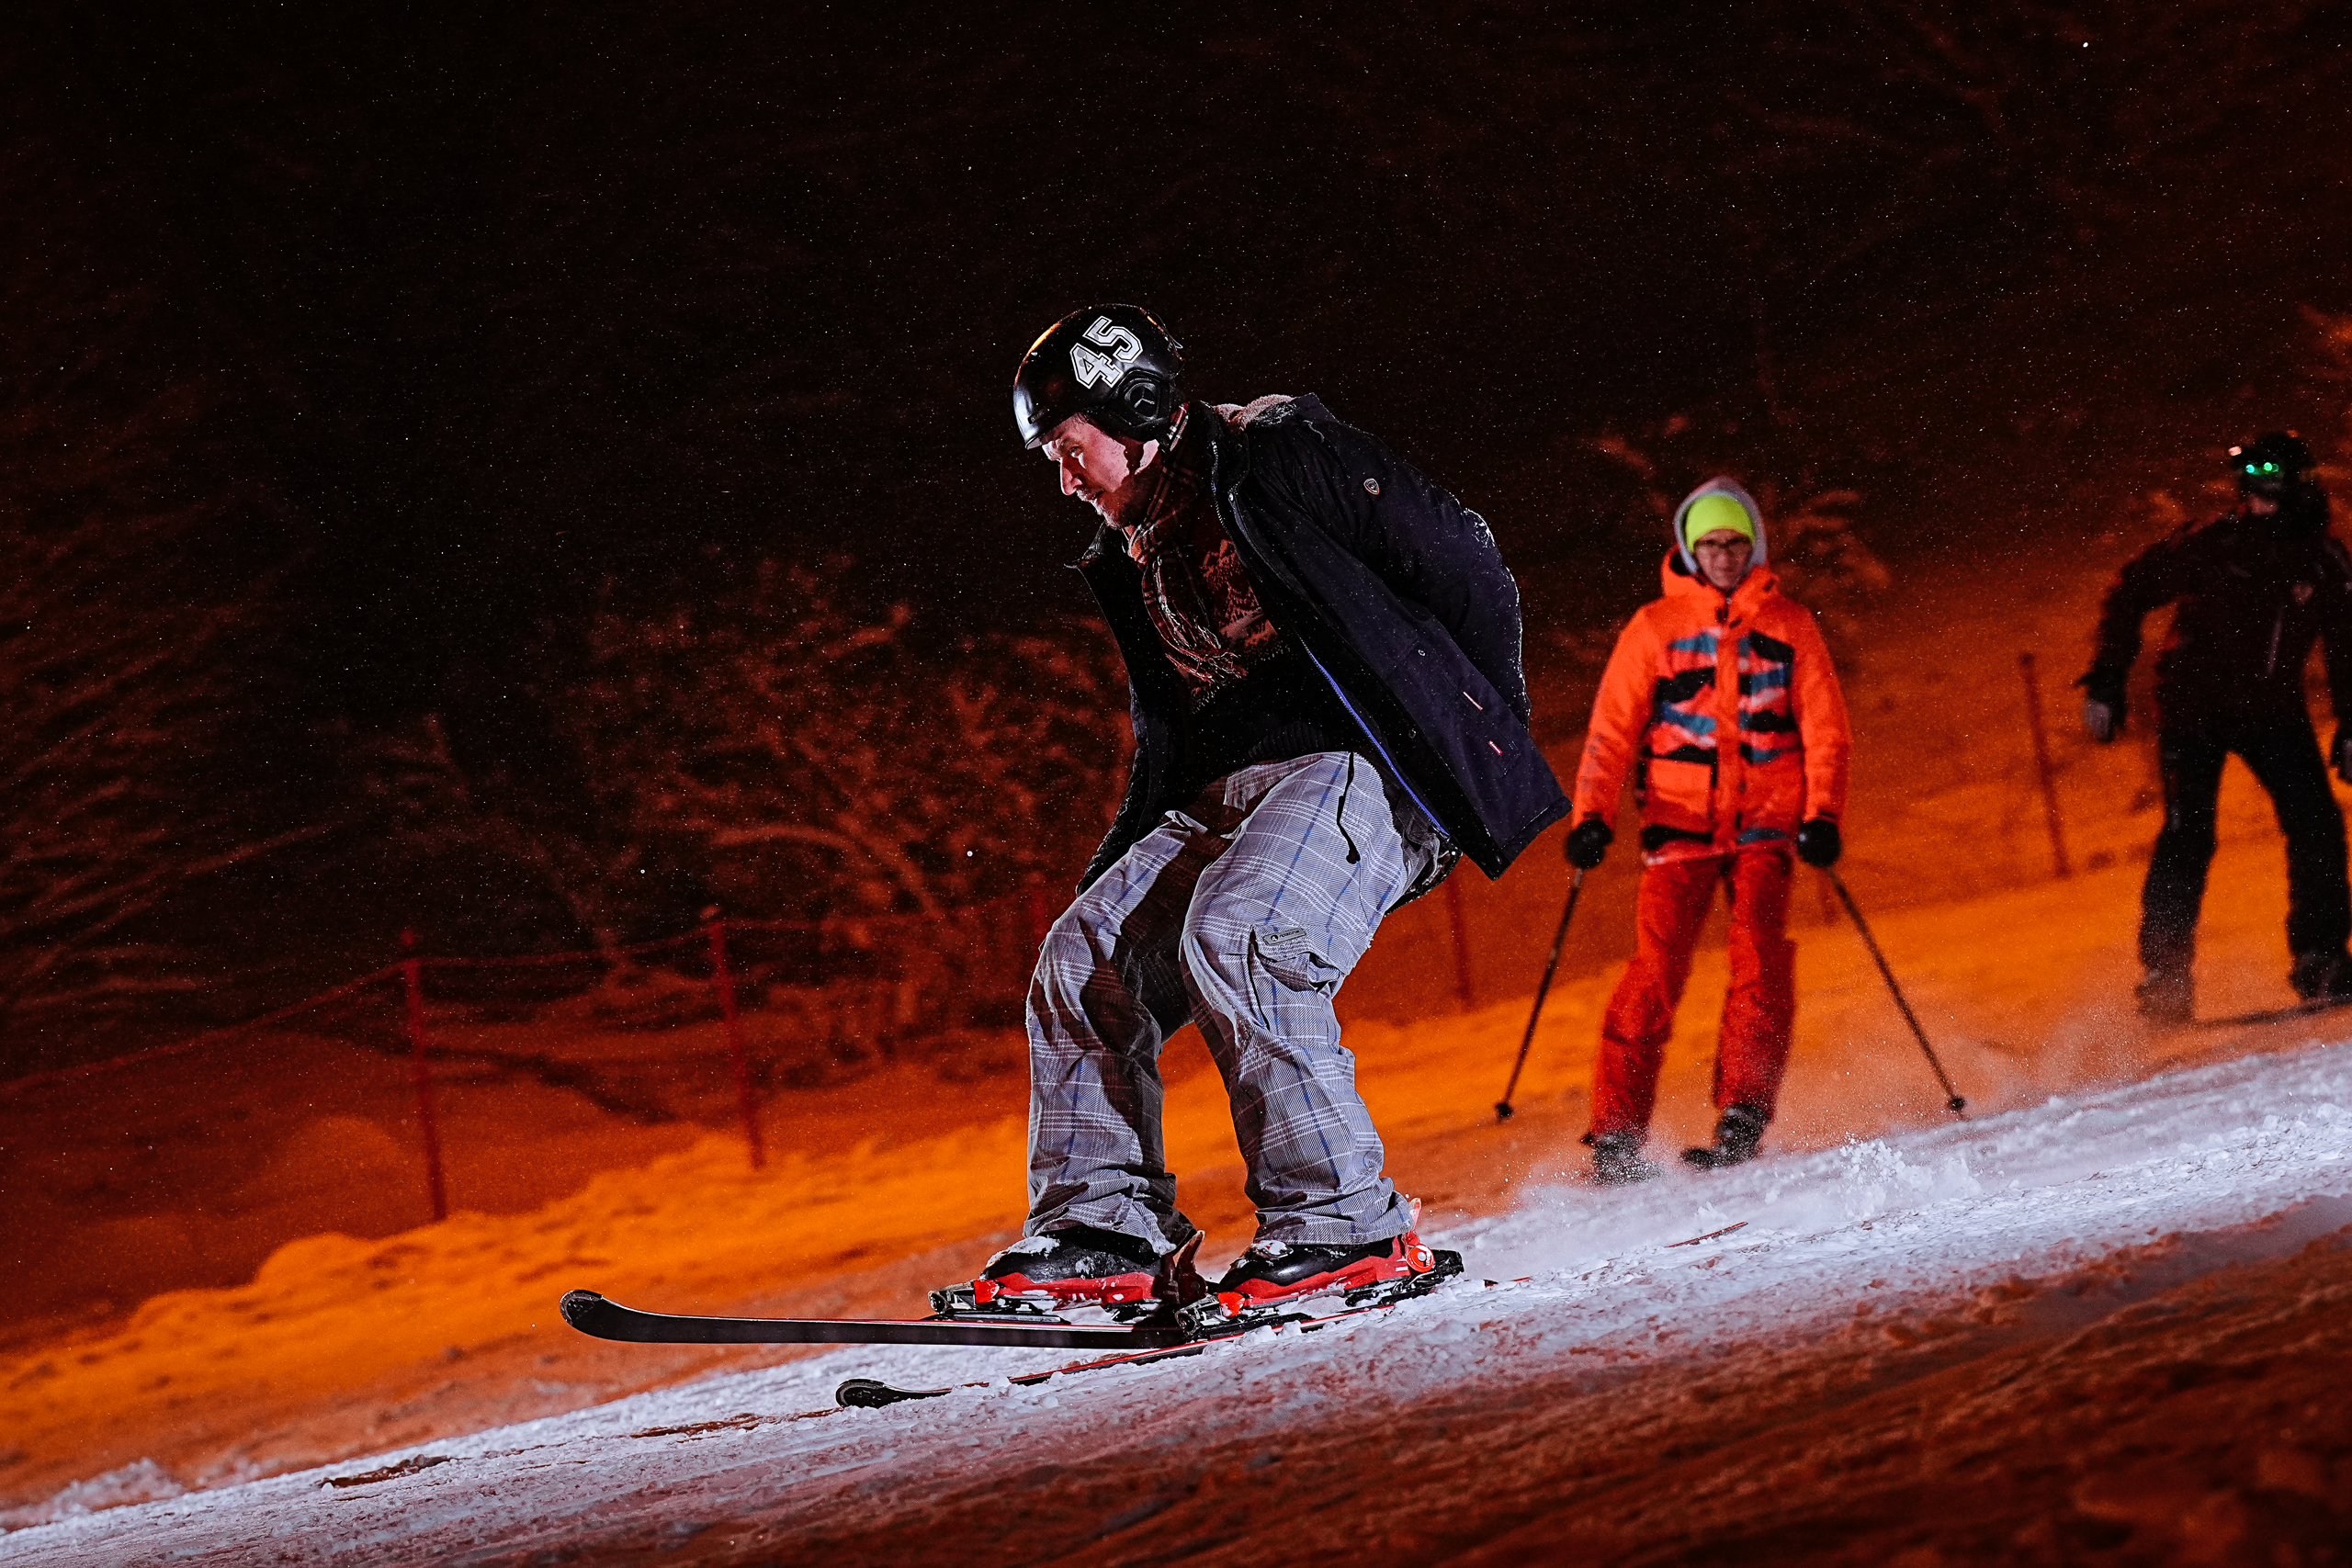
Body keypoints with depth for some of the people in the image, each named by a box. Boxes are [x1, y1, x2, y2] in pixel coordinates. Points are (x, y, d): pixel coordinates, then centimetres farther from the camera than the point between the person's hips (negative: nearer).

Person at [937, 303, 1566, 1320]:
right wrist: (1115, 873, 22)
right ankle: (1103, 1235, -6)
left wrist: (1487, 734, -6)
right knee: (1084, 959, -7)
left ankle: (1346, 1230, -25)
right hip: (1227, 796, 9)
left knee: (1233, 938, -30)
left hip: (1365, 764, -9)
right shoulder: (1134, 558, 21)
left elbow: (1463, 562, -6)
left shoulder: (1285, 455, -6)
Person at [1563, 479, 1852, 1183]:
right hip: (1680, 826, -1)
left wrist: (1822, 815, -5)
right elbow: (1612, 730, 6)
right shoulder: (1654, 629, 7)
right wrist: (1591, 816, -7)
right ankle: (1617, 1133, -10)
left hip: (1766, 824, 1)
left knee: (1760, 960, -17)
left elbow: (1825, 730, 9)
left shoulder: (1789, 626, 9)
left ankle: (1741, 1120, -19)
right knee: (1656, 968, -12)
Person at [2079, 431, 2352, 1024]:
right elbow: (2129, 592, -5)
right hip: (2195, 703, -3)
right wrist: (2106, 682, -9)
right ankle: (2164, 975, -10)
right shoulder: (2214, 544, -13)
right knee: (2188, 834, -15)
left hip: (2273, 708, 3)